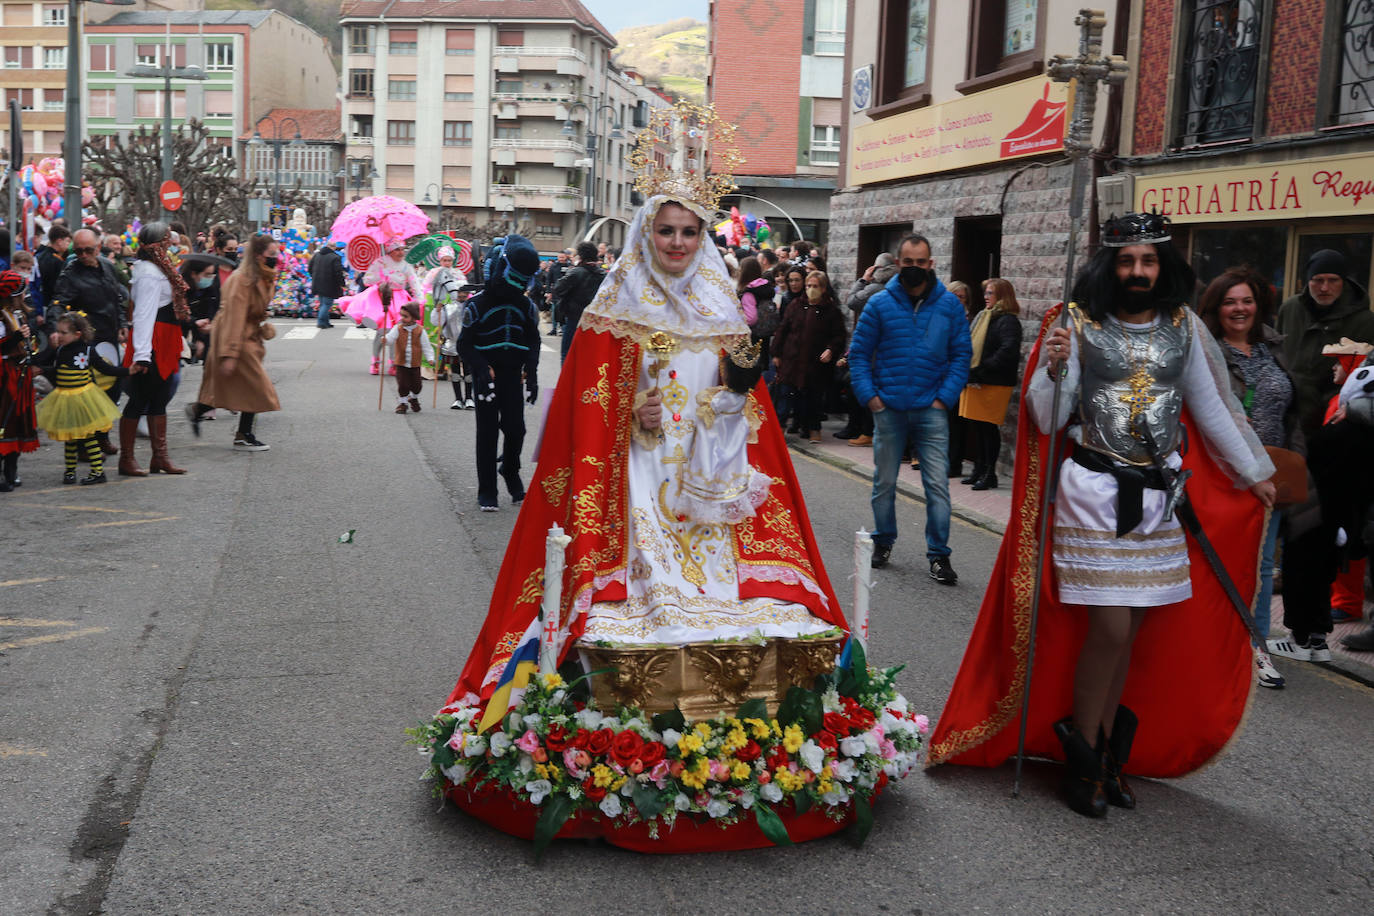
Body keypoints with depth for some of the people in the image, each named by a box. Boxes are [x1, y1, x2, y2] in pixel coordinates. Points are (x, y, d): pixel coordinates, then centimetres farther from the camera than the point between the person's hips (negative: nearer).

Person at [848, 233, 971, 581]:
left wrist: (945, 396, -5)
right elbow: (859, 352, 4)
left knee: (938, 484, -4)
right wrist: (869, 395, -6)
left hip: (931, 409, -1)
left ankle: (939, 554, 4)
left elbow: (962, 354, 5)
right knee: (884, 482, 13)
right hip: (888, 409, 1)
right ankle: (883, 542, 30)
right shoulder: (880, 304, 0)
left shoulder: (949, 305, 1)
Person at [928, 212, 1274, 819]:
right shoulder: (1079, 326, -3)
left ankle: (1105, 749, 23)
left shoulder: (1183, 328, 7)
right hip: (1094, 490, -4)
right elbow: (1047, 421, -6)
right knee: (1110, 628, -7)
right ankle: (1084, 758, 12)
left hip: (1159, 496, 4)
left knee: (1133, 629, 8)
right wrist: (1050, 368, -23)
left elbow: (1209, 408, 17)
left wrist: (1253, 472, 19)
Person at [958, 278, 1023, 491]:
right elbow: (972, 344, 24)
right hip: (975, 382, 8)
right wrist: (968, 370, 8)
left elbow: (1008, 351, -22)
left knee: (989, 428, -4)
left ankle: (989, 473, 4)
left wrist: (982, 370, -20)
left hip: (994, 385, -8)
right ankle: (979, 469, 21)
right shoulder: (982, 317, 17)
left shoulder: (1008, 321, -10)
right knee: (976, 427, 12)